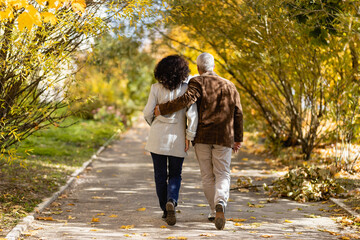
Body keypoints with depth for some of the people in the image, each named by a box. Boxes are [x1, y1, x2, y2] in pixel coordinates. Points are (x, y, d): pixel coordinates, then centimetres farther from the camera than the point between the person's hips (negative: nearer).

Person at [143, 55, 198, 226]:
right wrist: (189, 136, -4)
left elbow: (148, 113, -5)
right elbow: (192, 115, -12)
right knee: (175, 175, 13)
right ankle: (171, 202, -14)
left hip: (158, 137, 0)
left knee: (160, 175, 12)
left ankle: (166, 210, 16)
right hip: (177, 139, 0)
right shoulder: (186, 89, -6)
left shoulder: (156, 88, -5)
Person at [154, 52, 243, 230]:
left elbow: (187, 99, -20)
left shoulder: (197, 82, -1)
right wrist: (238, 139, 20)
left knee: (207, 176, 11)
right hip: (223, 137, 1)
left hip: (201, 136, -1)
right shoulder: (229, 86, 11)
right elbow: (238, 114, 12)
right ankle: (220, 203, -25)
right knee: (222, 175, 2)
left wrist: (162, 109, -13)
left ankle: (214, 212, 15)